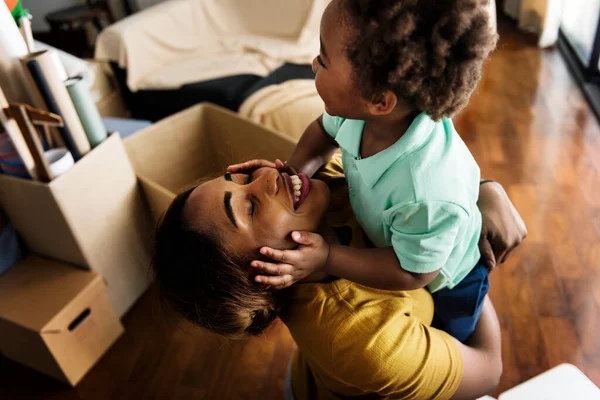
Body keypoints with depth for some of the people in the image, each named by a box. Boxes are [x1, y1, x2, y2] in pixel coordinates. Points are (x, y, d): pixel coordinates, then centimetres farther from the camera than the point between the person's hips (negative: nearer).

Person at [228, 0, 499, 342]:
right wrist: (297, 170, -24)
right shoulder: (360, 110, -31)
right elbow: (325, 131, -7)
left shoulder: (429, 195, -49)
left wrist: (327, 259, -35)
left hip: (444, 286, -4)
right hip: (388, 247, 5)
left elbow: (412, 272, -31)